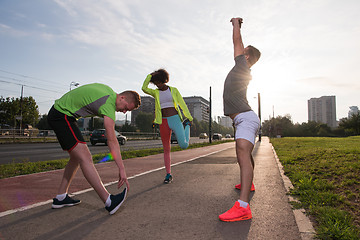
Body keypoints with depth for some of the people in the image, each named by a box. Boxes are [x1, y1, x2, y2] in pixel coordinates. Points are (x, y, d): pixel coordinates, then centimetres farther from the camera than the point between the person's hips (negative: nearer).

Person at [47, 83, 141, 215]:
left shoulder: (108, 90, 7)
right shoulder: (108, 104, -22)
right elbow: (111, 140, -28)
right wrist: (122, 169, -29)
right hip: (62, 115, -11)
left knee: (76, 157, 10)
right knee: (85, 158, -20)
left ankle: (60, 197, 17)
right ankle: (109, 202, -25)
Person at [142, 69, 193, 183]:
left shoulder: (173, 90, 7)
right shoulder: (156, 93, 11)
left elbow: (182, 104, 6)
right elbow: (144, 88, -8)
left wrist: (189, 117, 4)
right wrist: (150, 75, -3)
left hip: (175, 119, -2)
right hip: (164, 122, 2)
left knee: (184, 145, -14)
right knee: (166, 149, 3)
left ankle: (187, 126, 17)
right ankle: (168, 174, 15)